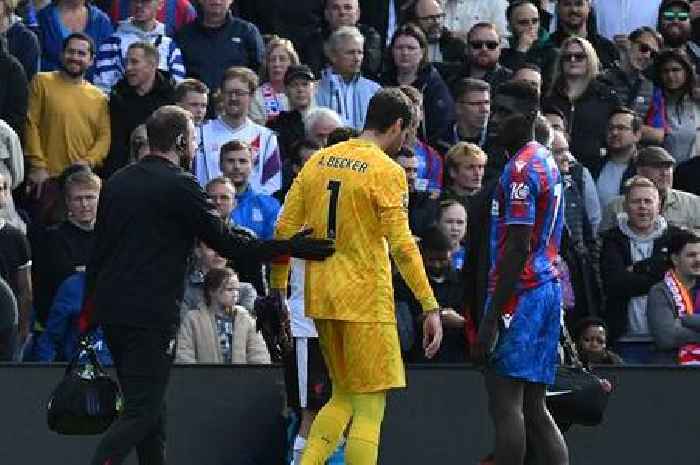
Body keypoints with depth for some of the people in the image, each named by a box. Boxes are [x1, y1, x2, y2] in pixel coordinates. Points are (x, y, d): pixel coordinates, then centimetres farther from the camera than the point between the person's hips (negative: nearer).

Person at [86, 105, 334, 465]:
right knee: (142, 411, -7)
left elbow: (98, 249, 16)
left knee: (148, 407, 16)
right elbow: (226, 243, -10)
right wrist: (290, 247, -5)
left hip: (110, 311, 8)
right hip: (152, 314, -8)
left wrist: (89, 309, 22)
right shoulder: (180, 186, -10)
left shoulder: (117, 182, 12)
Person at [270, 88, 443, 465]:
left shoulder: (318, 161, 9)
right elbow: (401, 246, -15)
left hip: (320, 298, 7)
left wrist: (278, 289, 16)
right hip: (366, 299, -7)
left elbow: (284, 229, 8)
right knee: (369, 408, -2)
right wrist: (430, 306, -14)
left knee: (343, 397, 20)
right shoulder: (387, 172, -9)